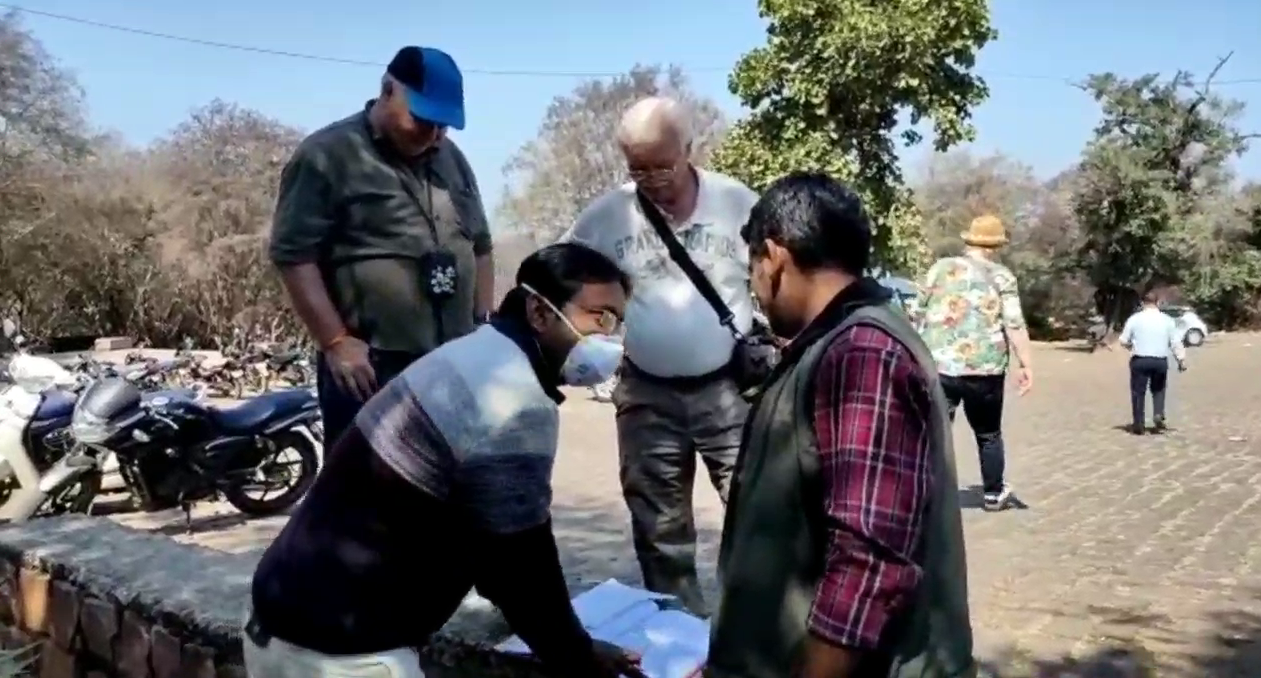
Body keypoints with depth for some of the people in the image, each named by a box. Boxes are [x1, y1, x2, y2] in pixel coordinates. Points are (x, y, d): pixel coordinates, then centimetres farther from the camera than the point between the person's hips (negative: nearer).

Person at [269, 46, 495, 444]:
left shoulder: (451, 160, 15)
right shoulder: (328, 156, -7)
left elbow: (479, 246, 21)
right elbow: (294, 255, -11)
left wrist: (484, 325, 12)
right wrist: (336, 342, -16)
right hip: (369, 368, -6)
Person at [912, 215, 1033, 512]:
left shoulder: (940, 268, 8)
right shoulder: (1001, 276, 3)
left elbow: (917, 313, 11)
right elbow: (1015, 325, -6)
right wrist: (1027, 365, -3)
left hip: (939, 365, 0)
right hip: (985, 369, 0)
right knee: (989, 435, 18)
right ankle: (994, 494, 32)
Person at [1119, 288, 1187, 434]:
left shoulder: (1134, 319, -4)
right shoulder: (1167, 320, 0)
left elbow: (1124, 341, 0)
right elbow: (1176, 343, -1)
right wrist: (1181, 359, 7)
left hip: (1139, 360, -2)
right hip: (1160, 361, 2)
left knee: (1138, 391, 6)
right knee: (1158, 390, 22)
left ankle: (1139, 424, 6)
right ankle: (1158, 416, 4)